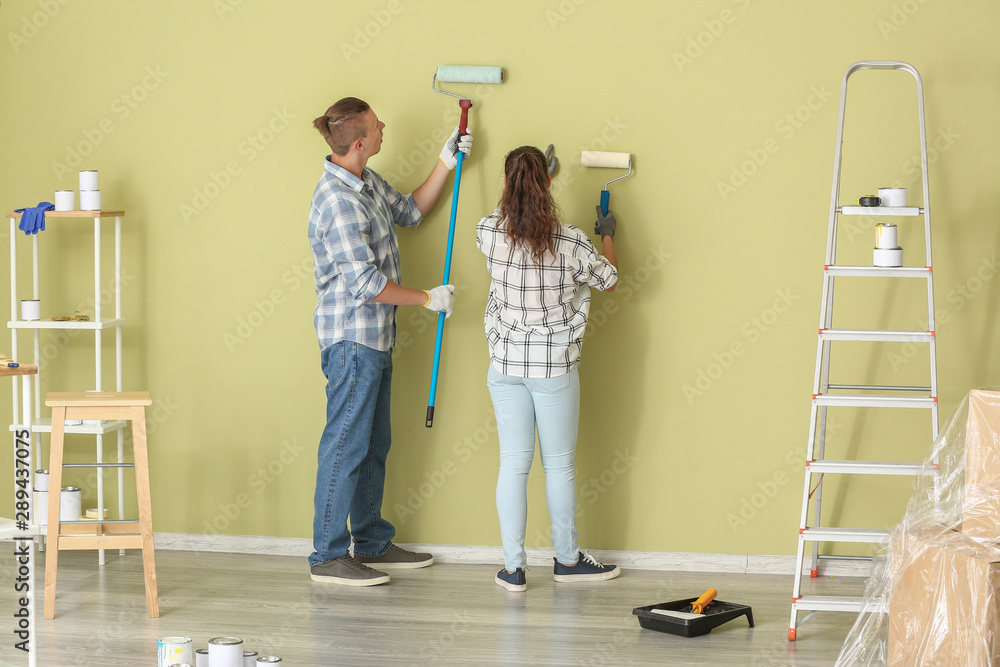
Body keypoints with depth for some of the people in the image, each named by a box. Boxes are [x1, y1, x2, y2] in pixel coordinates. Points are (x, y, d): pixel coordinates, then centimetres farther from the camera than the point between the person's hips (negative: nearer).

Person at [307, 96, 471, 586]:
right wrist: (428, 298, -12)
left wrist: (447, 161, 20)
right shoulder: (337, 201, -23)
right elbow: (366, 283, -23)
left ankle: (372, 544, 26)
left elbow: (411, 211, 28)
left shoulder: (366, 181, 9)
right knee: (346, 444, -4)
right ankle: (328, 556, 3)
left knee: (373, 444, 16)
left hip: (374, 337, 10)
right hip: (351, 338, -10)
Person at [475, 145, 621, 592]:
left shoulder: (488, 233, -8)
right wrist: (608, 235, 23)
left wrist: (525, 177, 31)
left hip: (506, 365, 2)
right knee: (559, 464, 10)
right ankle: (567, 560, 24)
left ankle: (513, 568, 10)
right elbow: (607, 280, 5)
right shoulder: (571, 242, -14)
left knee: (513, 463, 7)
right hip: (555, 367, -2)